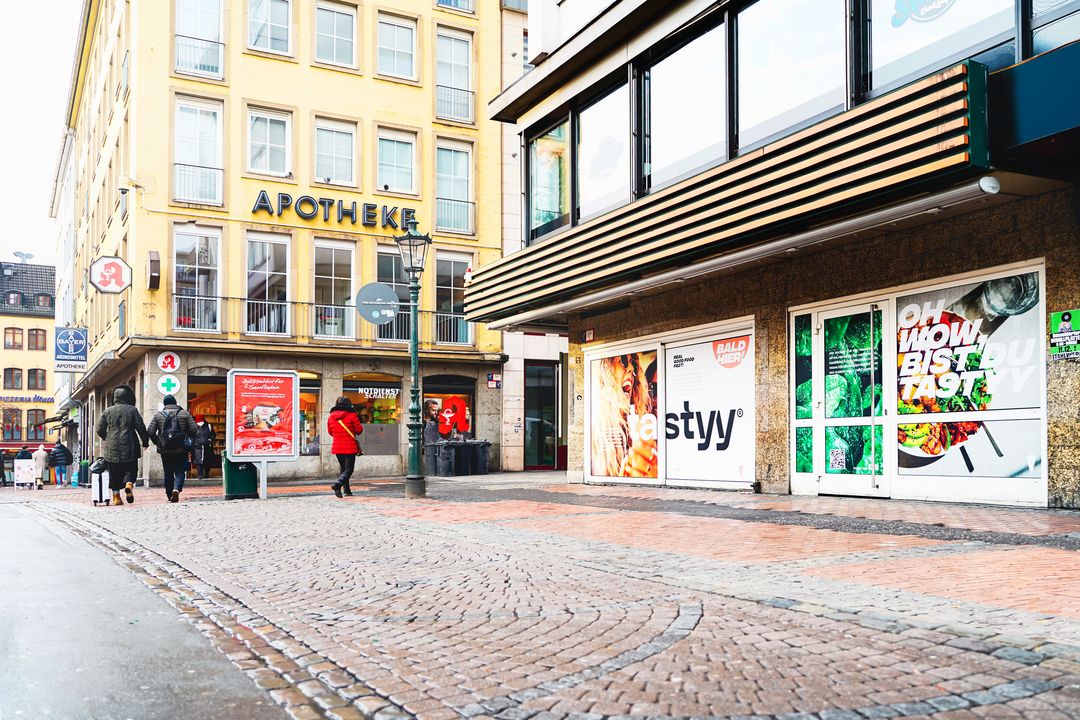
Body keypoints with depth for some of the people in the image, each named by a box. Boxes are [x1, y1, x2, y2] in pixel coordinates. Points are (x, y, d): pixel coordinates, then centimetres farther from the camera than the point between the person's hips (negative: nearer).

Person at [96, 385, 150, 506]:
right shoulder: (132, 410, -2)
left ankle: (116, 497, 8)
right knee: (131, 469, 9)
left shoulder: (108, 411, 4)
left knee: (114, 473, 9)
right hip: (129, 447, -2)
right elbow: (141, 427, -3)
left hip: (112, 447, 2)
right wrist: (145, 441, 8)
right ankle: (129, 484, -20)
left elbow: (100, 429, 6)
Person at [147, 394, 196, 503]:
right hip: (181, 449, -1)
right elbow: (193, 429, -3)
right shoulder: (184, 413, 2)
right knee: (180, 472, 3)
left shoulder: (158, 415, 4)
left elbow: (150, 432, -1)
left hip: (165, 450, 1)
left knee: (168, 473, 13)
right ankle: (176, 489, -21)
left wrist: (157, 442, 12)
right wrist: (187, 439, 13)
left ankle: (170, 495, 19)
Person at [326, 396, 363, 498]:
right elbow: (359, 430, -5)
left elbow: (330, 432, 14)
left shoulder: (331, 417, 3)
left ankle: (347, 489, 20)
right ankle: (337, 485, -24)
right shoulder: (351, 415, -11)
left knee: (343, 469, 19)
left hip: (337, 447, 5)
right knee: (348, 469, -2)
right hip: (350, 447, -5)